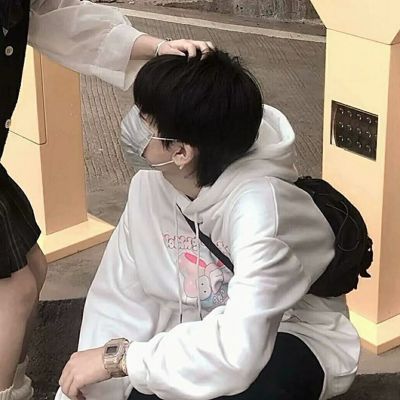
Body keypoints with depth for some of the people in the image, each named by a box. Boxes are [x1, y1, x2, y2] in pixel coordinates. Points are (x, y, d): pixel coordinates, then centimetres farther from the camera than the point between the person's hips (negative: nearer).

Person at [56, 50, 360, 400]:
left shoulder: (257, 204, -32)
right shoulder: (149, 187, -11)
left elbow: (239, 351, -41)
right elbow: (120, 302, -9)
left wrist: (119, 357, -31)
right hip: (209, 341, 6)